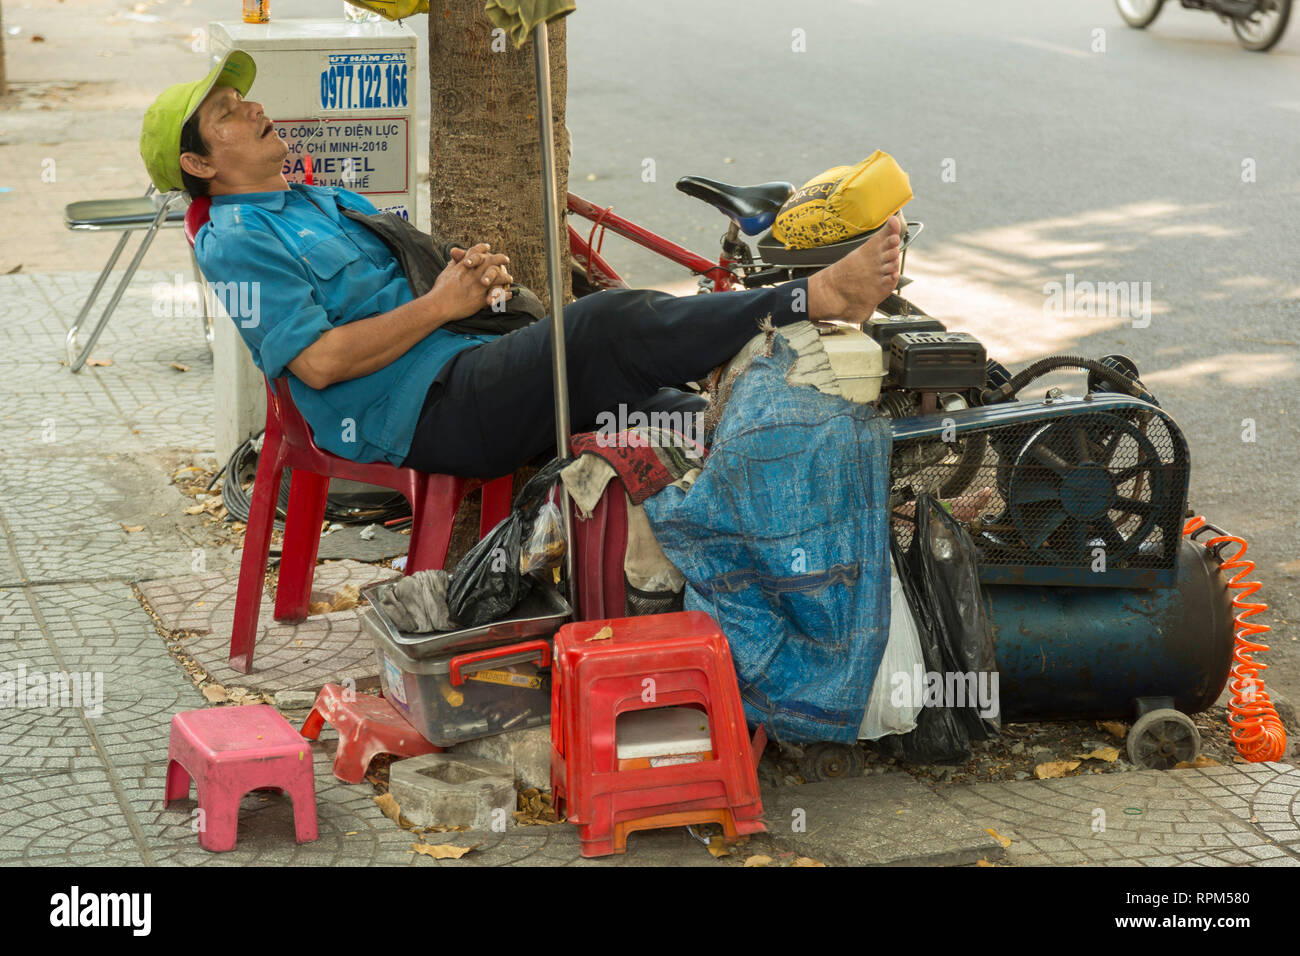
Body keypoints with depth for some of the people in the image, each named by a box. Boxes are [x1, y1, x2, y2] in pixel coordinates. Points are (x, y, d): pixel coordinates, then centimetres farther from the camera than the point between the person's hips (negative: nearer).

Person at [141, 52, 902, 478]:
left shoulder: (327, 203, 27)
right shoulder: (238, 242, -1)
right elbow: (319, 360, -14)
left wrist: (474, 269, 4)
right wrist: (441, 304, -10)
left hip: (472, 370, 9)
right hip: (422, 411, -9)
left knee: (684, 417, -7)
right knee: (607, 325, -27)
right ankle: (820, 299, -29)